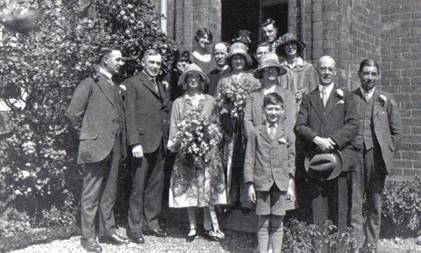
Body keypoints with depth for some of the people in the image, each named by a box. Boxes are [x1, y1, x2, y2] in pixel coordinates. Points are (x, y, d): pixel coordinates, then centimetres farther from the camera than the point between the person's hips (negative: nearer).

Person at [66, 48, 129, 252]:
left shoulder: (115, 87, 17)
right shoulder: (90, 84, -7)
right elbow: (73, 113, -12)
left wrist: (122, 144, 12)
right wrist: (87, 134, -3)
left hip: (114, 147, 8)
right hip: (96, 147, -7)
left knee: (109, 193, 14)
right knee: (91, 194, 1)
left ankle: (107, 231, 25)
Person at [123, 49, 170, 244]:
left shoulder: (160, 86, 20)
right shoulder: (132, 84, -4)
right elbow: (129, 114, -10)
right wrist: (134, 142, -16)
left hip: (158, 143, 7)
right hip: (141, 142, -7)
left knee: (156, 183, 11)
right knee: (138, 185, -1)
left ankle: (151, 223, 22)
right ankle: (135, 227, 9)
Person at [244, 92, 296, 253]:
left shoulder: (288, 134, 6)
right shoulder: (256, 133, 3)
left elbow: (291, 161, 7)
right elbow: (249, 160, 2)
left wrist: (290, 185, 2)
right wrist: (250, 184, -3)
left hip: (281, 184, 1)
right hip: (262, 184, -1)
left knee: (277, 223, 7)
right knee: (263, 223, 5)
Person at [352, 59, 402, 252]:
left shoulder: (387, 100, 10)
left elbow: (397, 131, 11)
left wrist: (387, 153, 3)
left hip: (376, 156, 1)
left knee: (375, 203, 6)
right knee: (354, 202, -4)